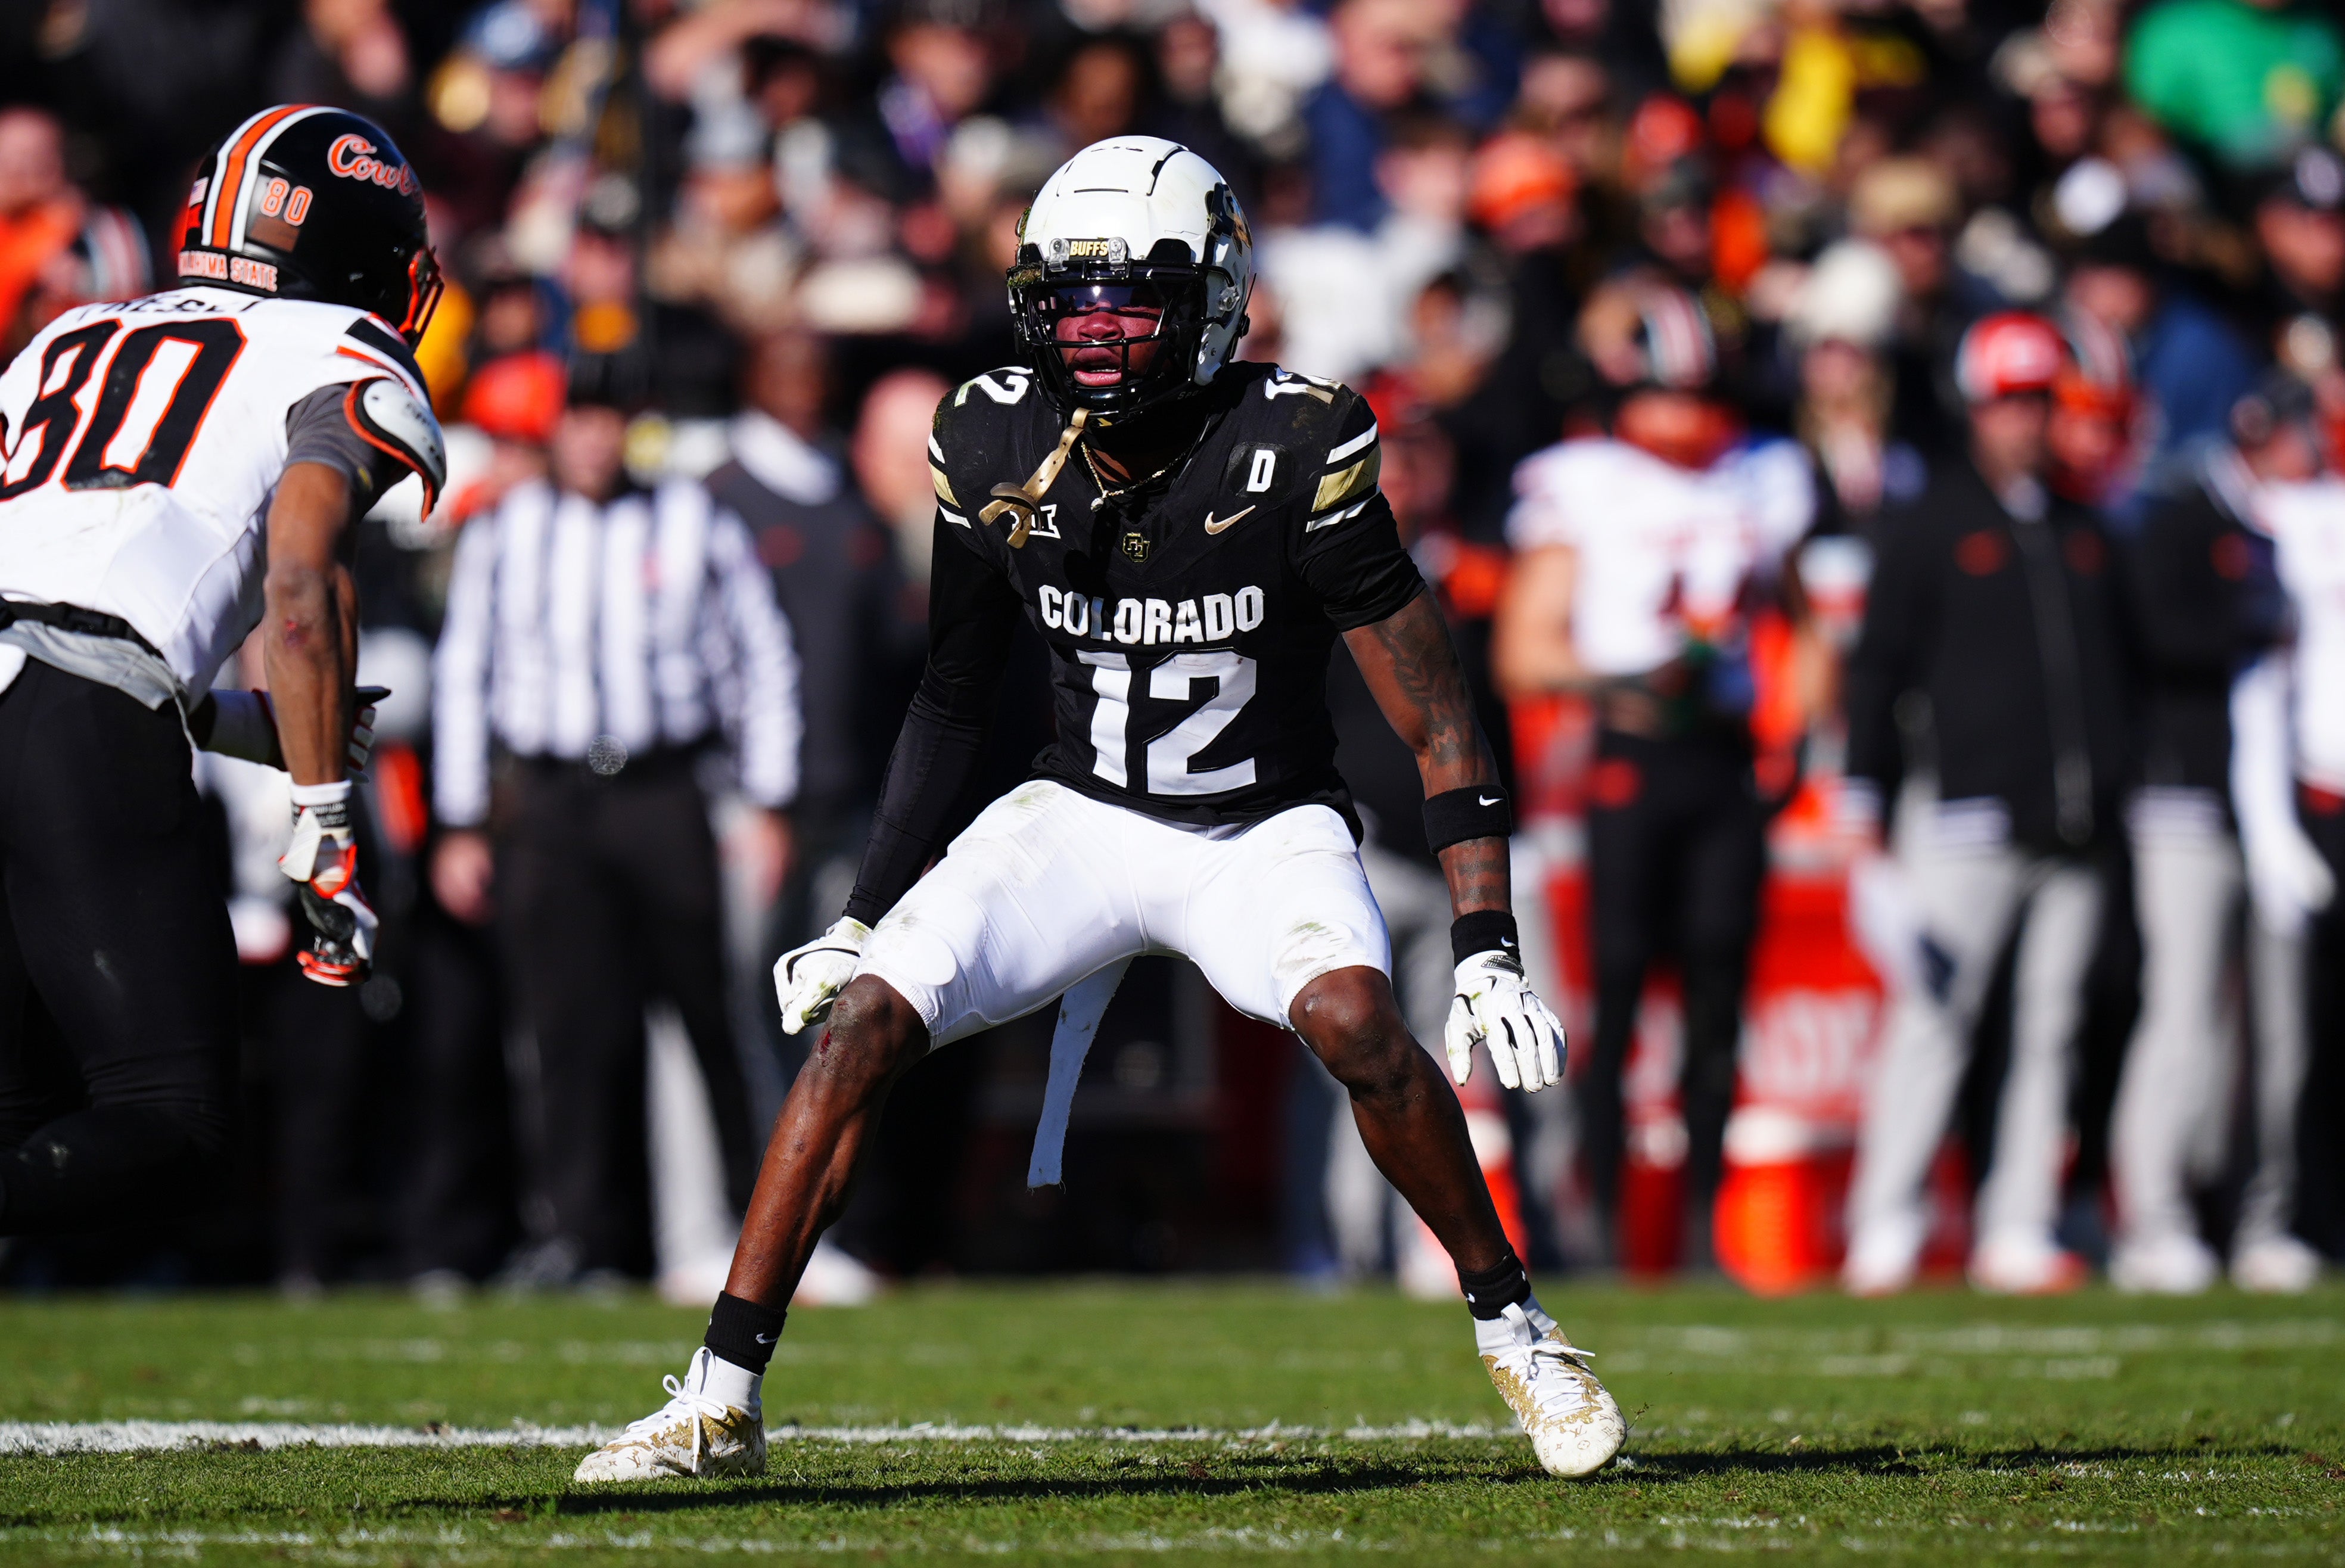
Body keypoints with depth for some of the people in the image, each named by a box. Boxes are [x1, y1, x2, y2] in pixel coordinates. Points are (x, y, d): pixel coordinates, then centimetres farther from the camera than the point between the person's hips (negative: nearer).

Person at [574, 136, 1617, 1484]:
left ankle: (1517, 1334, -8)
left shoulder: (1292, 458, -22)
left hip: (1265, 833, -3)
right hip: (1084, 815, 3)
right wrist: (862, 916, 4)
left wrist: (1489, 954, -24)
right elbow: (954, 703, 6)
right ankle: (723, 1398, -8)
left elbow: (1441, 726, -18)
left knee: (1355, 1018, -31)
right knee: (860, 1021, -15)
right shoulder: (999, 451, -10)